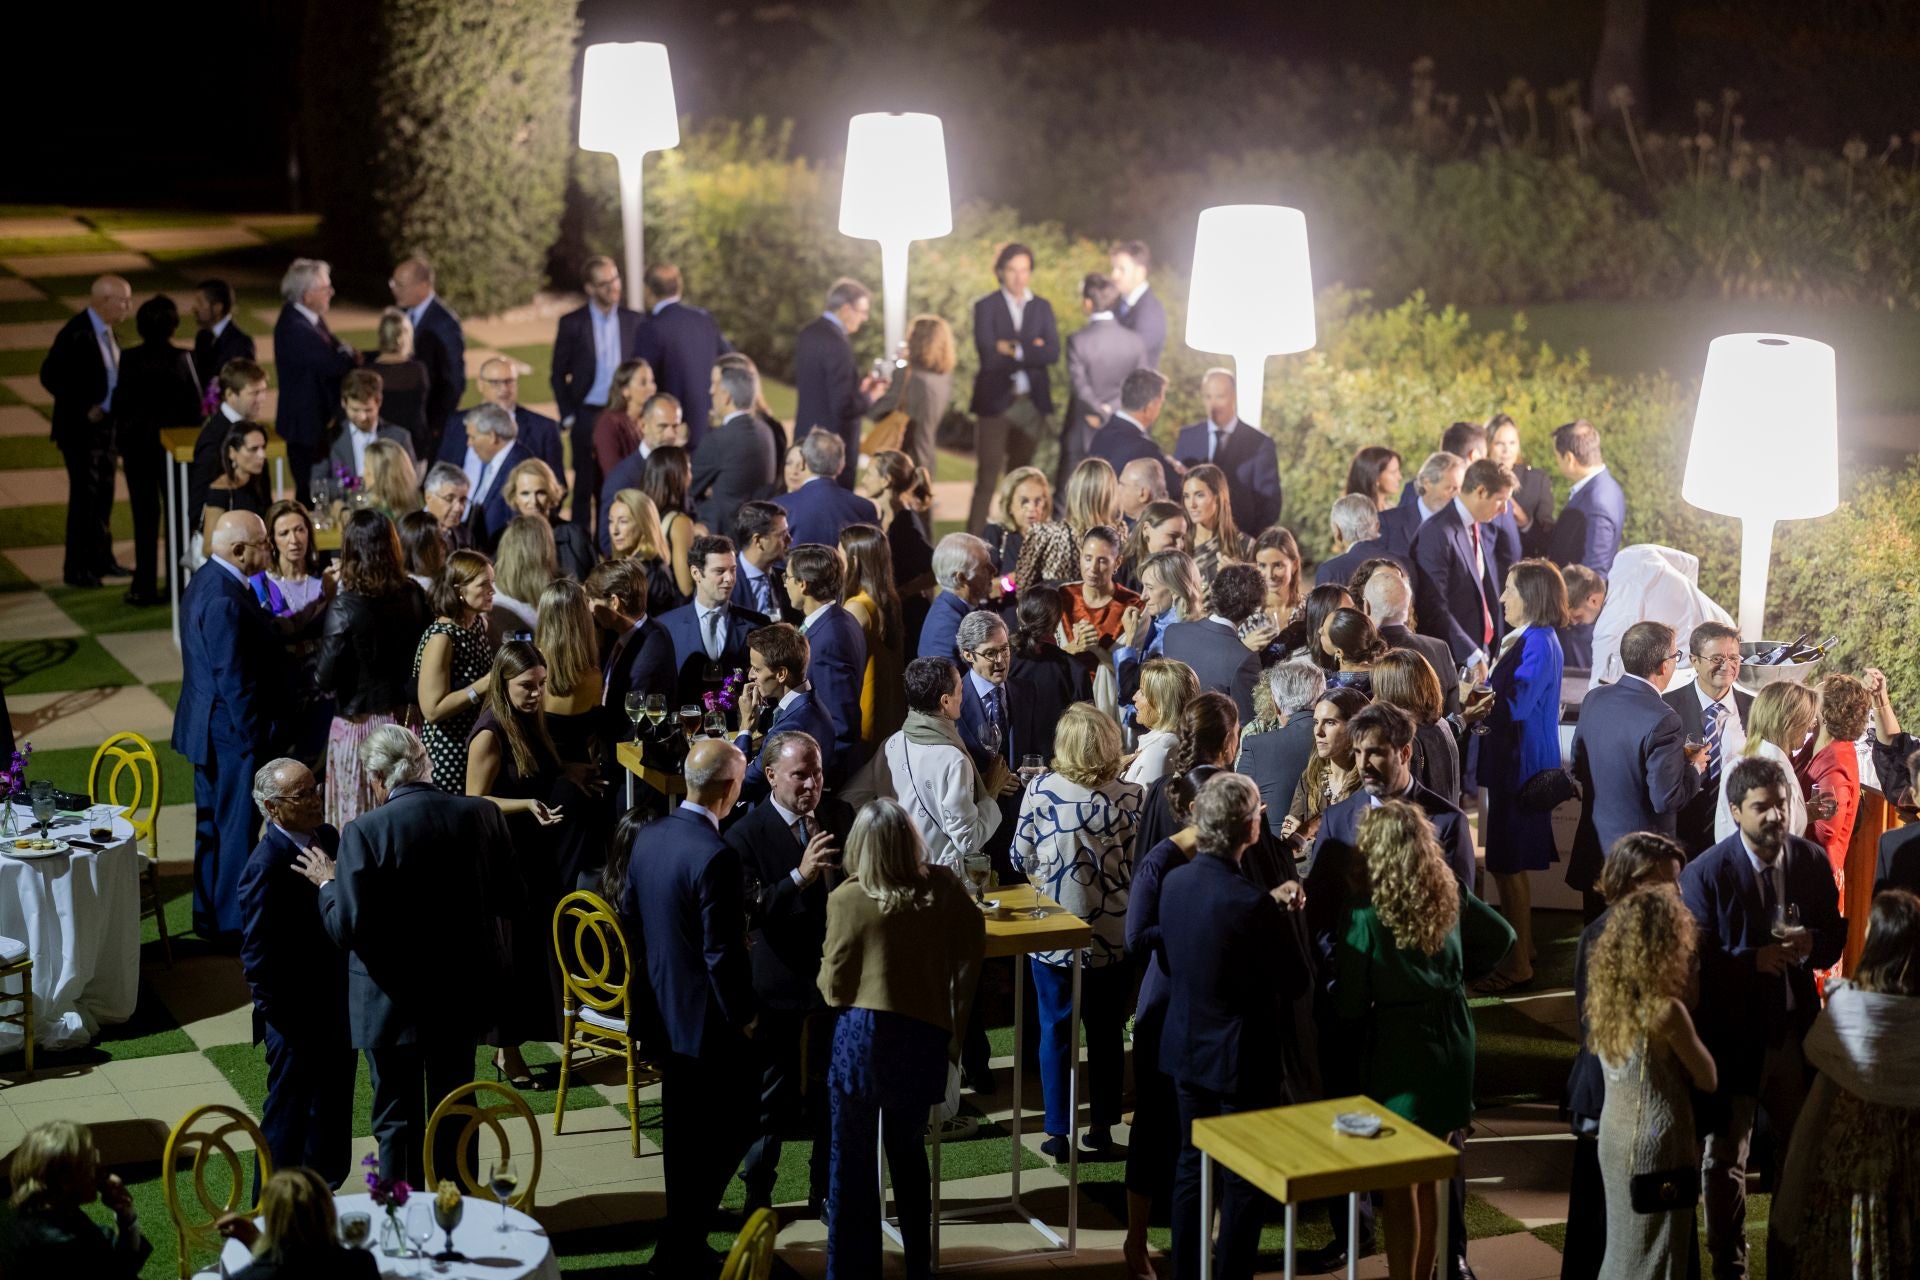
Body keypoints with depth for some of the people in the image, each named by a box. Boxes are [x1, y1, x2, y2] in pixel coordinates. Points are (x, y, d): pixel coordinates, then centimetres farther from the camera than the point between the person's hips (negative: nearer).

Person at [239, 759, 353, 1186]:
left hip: (336, 1007, 8)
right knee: (287, 1119, 7)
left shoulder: (329, 838, 3)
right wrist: (277, 1014, -16)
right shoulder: (267, 866, -22)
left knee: (333, 1115, 20)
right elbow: (258, 954, -19)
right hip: (297, 1018, -8)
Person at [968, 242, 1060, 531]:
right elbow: (989, 357, -12)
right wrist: (1032, 350, -8)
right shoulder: (986, 307, 0)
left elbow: (1053, 353, -2)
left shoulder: (1042, 307, 11)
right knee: (987, 477, -5)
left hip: (1031, 402, 4)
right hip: (996, 400, -4)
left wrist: (1015, 350, -12)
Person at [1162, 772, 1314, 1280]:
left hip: (1186, 1048, 7)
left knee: (1191, 1166, 18)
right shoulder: (1253, 904, -27)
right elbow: (1298, 983, -17)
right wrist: (1286, 915, -2)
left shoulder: (1174, 882, -6)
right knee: (1244, 1181, 7)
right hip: (1243, 1060, -7)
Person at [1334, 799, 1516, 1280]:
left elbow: (1350, 1004, -12)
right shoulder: (1450, 894, -1)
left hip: (1398, 1051, -6)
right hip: (1451, 1042, 6)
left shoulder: (1366, 912, -17)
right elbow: (1501, 937, 14)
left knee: (1400, 1190, 5)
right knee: (1428, 1182, 19)